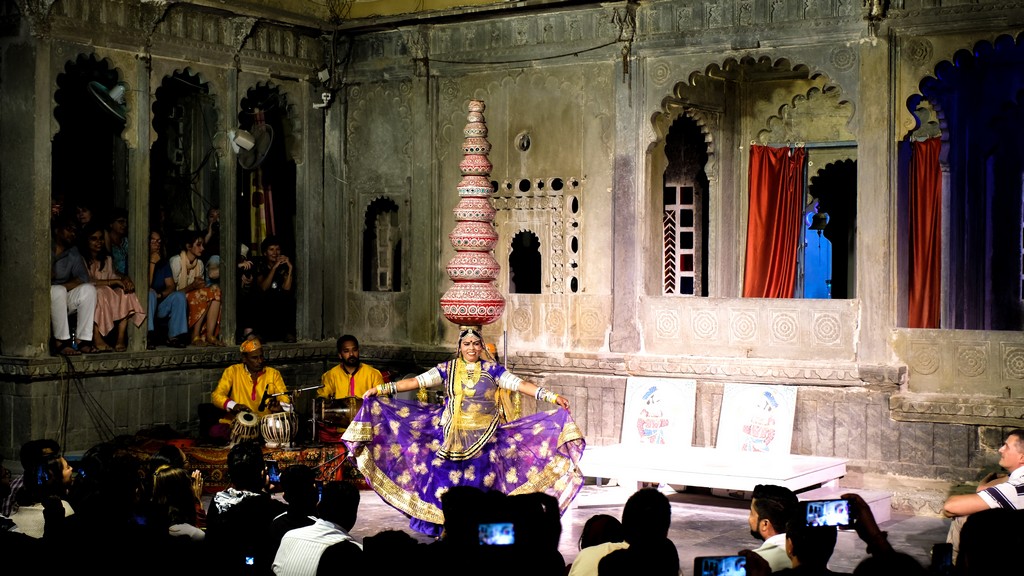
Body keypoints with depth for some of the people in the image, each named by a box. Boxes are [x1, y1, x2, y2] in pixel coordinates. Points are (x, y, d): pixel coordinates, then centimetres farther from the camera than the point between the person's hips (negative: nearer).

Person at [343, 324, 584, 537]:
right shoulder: (447, 369, 5)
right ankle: (442, 526, 8)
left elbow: (520, 384, -6)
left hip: (484, 438, -1)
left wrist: (552, 397, -17)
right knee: (446, 479, -3)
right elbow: (416, 381, 1)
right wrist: (381, 389, -6)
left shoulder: (492, 370, 2)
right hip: (452, 437, 1)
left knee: (479, 481, -2)